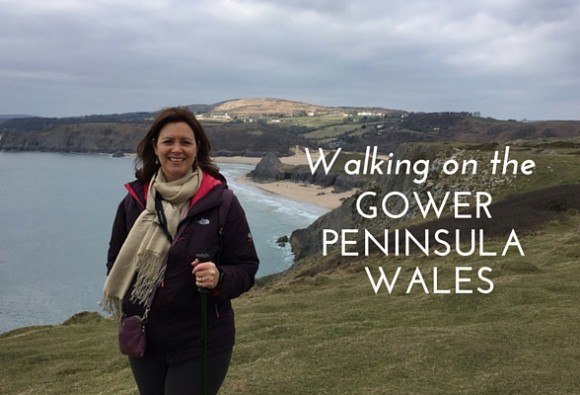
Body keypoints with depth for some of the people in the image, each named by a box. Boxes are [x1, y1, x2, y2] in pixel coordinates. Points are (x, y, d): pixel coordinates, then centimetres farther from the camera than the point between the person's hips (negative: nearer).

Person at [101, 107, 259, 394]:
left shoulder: (221, 201, -9)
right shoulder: (134, 200, 1)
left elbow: (246, 267, -7)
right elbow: (115, 261, 12)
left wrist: (219, 278, -27)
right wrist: (125, 310, -3)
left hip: (201, 343, -3)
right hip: (143, 341, 4)